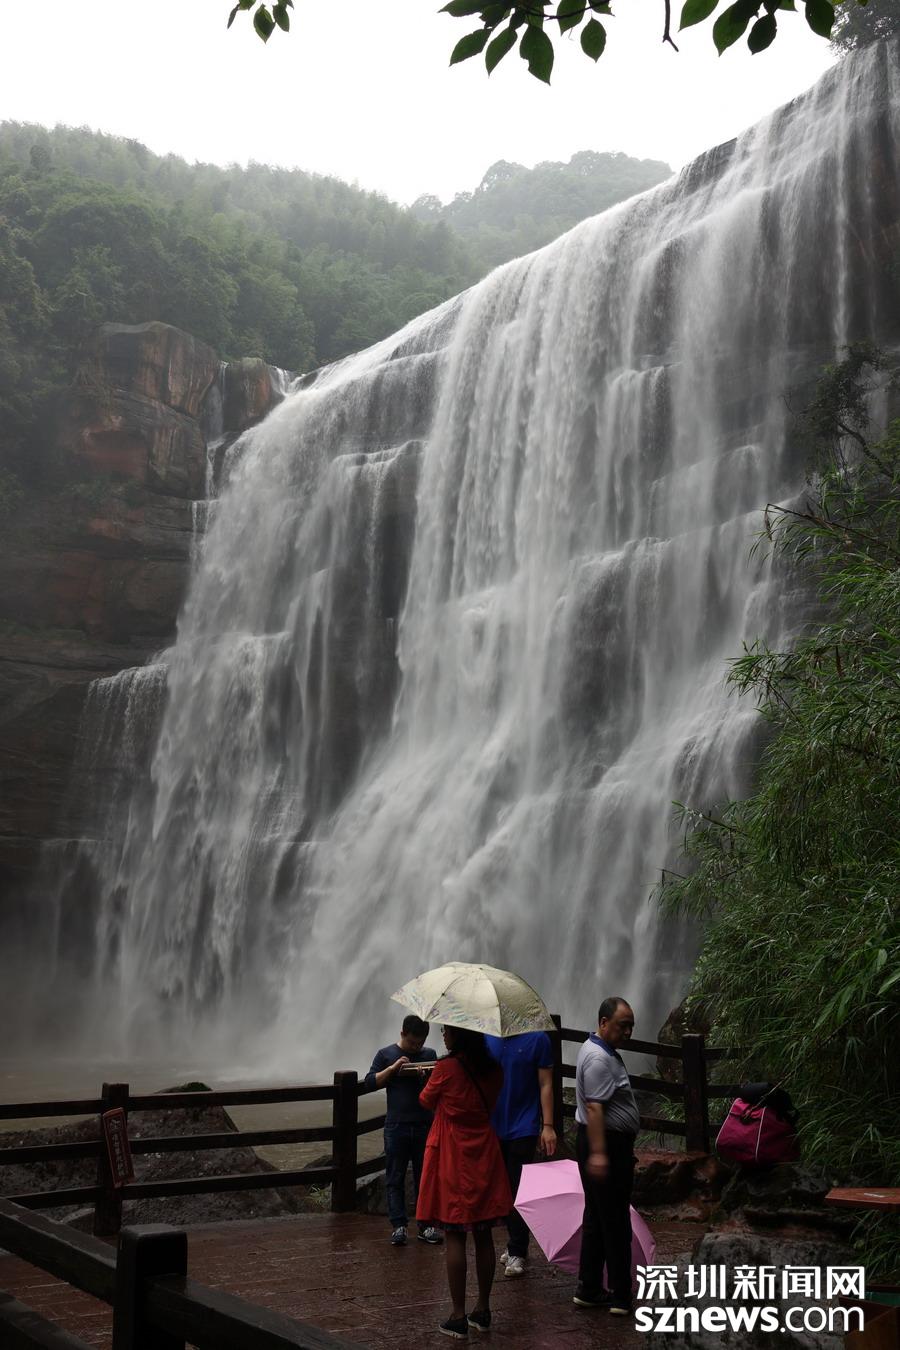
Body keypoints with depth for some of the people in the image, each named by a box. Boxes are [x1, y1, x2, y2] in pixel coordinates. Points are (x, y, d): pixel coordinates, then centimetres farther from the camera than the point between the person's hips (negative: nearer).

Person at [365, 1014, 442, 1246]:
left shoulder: (430, 1055, 11)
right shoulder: (387, 1054, 5)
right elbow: (370, 1081, 1)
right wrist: (393, 1068, -12)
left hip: (425, 1125, 2)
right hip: (396, 1125, -2)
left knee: (425, 1177, 6)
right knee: (395, 1178, 0)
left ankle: (426, 1226, 11)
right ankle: (399, 1226, 5)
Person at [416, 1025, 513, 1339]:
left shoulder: (446, 1068, -14)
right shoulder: (493, 1071, 1)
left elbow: (427, 1101, 3)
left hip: (452, 1158, -5)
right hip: (484, 1158, 5)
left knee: (454, 1236, 0)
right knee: (483, 1235, 11)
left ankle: (458, 1318, 2)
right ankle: (482, 1311, 19)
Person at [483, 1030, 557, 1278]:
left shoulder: (537, 1039, -7)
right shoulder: (487, 1038, 3)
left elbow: (546, 1085, -4)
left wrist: (548, 1126, -9)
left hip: (523, 1127, -4)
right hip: (493, 1126, 4)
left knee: (519, 1190, -3)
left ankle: (517, 1253, 4)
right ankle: (517, 1245, 25)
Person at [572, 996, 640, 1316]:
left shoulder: (602, 1051, 16)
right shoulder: (599, 1058, -19)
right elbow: (594, 1108, -27)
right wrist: (598, 1154, -32)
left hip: (604, 1144, 11)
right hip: (607, 1145, -11)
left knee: (597, 1218, 14)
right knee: (615, 1222, -4)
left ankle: (589, 1290, 19)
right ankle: (621, 1296, 2)